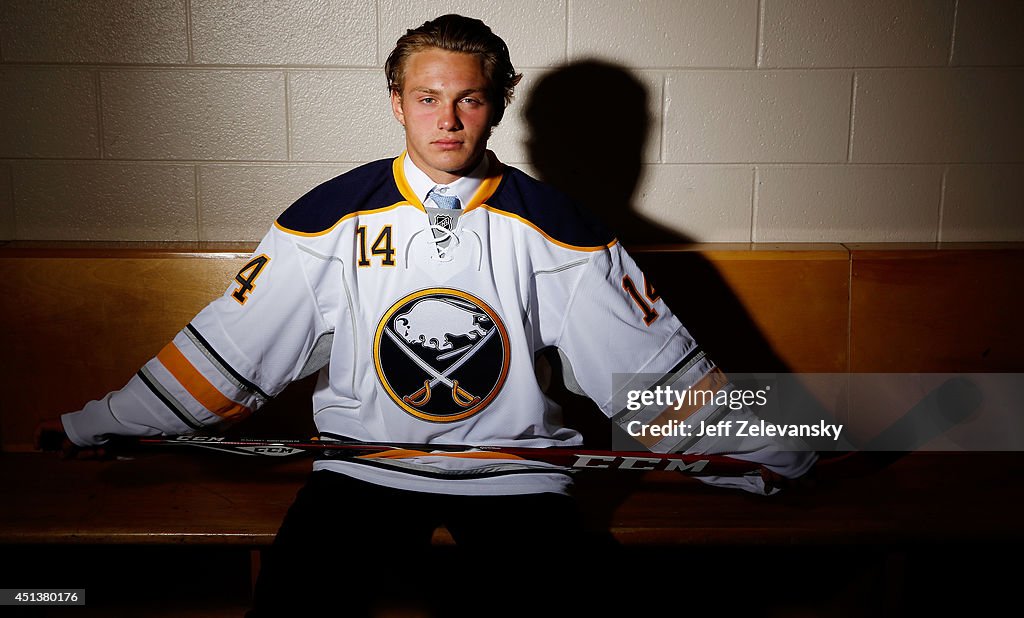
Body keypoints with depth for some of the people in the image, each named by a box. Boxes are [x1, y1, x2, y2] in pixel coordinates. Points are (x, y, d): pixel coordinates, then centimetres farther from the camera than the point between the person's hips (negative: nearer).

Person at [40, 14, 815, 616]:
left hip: (514, 468, 1)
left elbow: (656, 362, 3)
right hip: (364, 463, 0)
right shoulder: (331, 217, 0)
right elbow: (231, 345, 4)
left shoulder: (553, 226, -1)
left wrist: (771, 457, 3)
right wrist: (93, 430, 3)